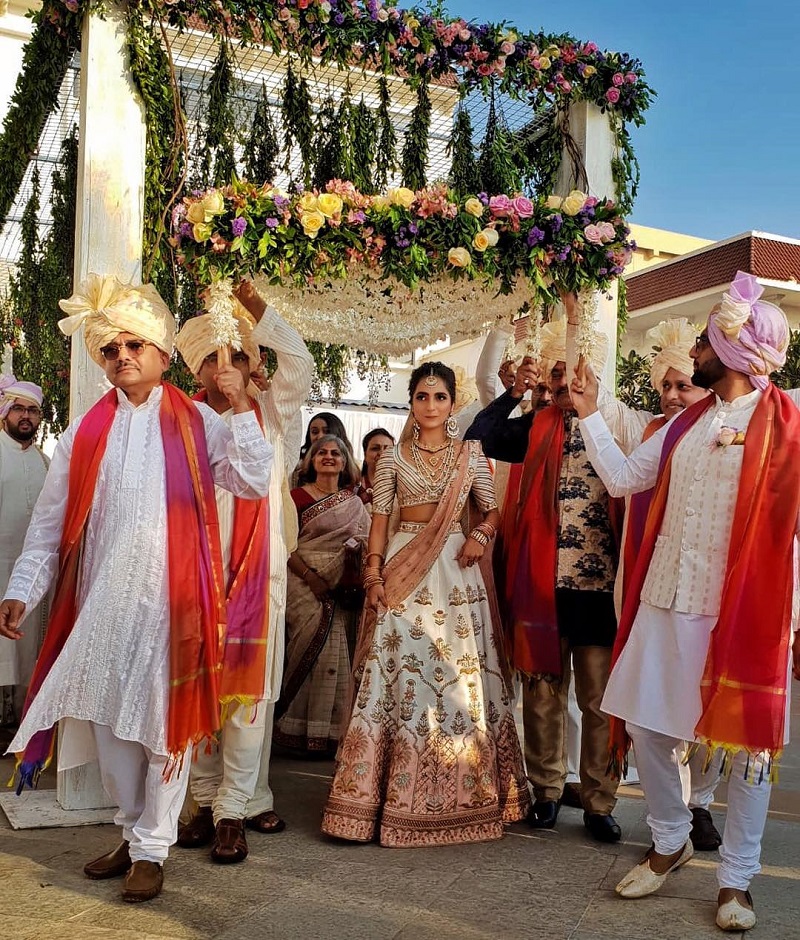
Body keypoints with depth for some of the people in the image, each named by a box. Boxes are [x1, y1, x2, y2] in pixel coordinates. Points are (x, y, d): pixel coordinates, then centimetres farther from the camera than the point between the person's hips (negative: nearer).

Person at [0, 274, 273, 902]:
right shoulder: (86, 433, 7)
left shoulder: (196, 423, 2)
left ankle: (152, 848, 16)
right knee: (109, 718, 11)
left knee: (166, 720, 3)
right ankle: (134, 833, 29)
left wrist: (240, 407, -12)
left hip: (171, 598, -3)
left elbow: (253, 482, -8)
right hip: (101, 603, 3)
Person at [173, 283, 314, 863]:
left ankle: (234, 808, 6)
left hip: (257, 571, -1)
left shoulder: (268, 412, 8)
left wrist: (259, 310, -6)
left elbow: (300, 365, -5)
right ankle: (206, 799, 18)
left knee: (250, 687, -2)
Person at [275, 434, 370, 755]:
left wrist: (354, 584, -4)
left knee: (335, 654, -1)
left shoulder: (354, 502, 13)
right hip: (305, 584, -3)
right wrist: (311, 577, -13)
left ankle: (330, 733, 8)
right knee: (313, 652, -10)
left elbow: (363, 545, 13)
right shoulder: (298, 496, 1)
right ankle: (306, 733, 0)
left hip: (340, 592, 4)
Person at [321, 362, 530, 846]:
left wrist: (480, 535, -11)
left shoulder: (471, 453, 8)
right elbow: (380, 519, 6)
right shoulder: (394, 457, 8)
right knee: (399, 672, -2)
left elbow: (492, 510, 9)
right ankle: (395, 797, 8)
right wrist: (374, 575, -3)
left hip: (456, 571, 0)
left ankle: (459, 794, 15)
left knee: (460, 675, 1)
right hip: (404, 570, 0)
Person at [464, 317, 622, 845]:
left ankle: (599, 802, 17)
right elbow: (478, 440, 5)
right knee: (543, 691, 10)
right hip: (544, 582, 2)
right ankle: (547, 790, 25)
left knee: (599, 698, 4)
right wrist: (515, 393, 0)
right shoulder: (538, 427, 10)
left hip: (599, 585, -2)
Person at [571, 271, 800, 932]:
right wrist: (590, 414, 14)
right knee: (645, 726, 11)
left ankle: (737, 880, 23)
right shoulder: (688, 422, 12)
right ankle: (671, 843, 34)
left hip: (743, 611, -6)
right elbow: (623, 477, 15)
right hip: (666, 604, 6)